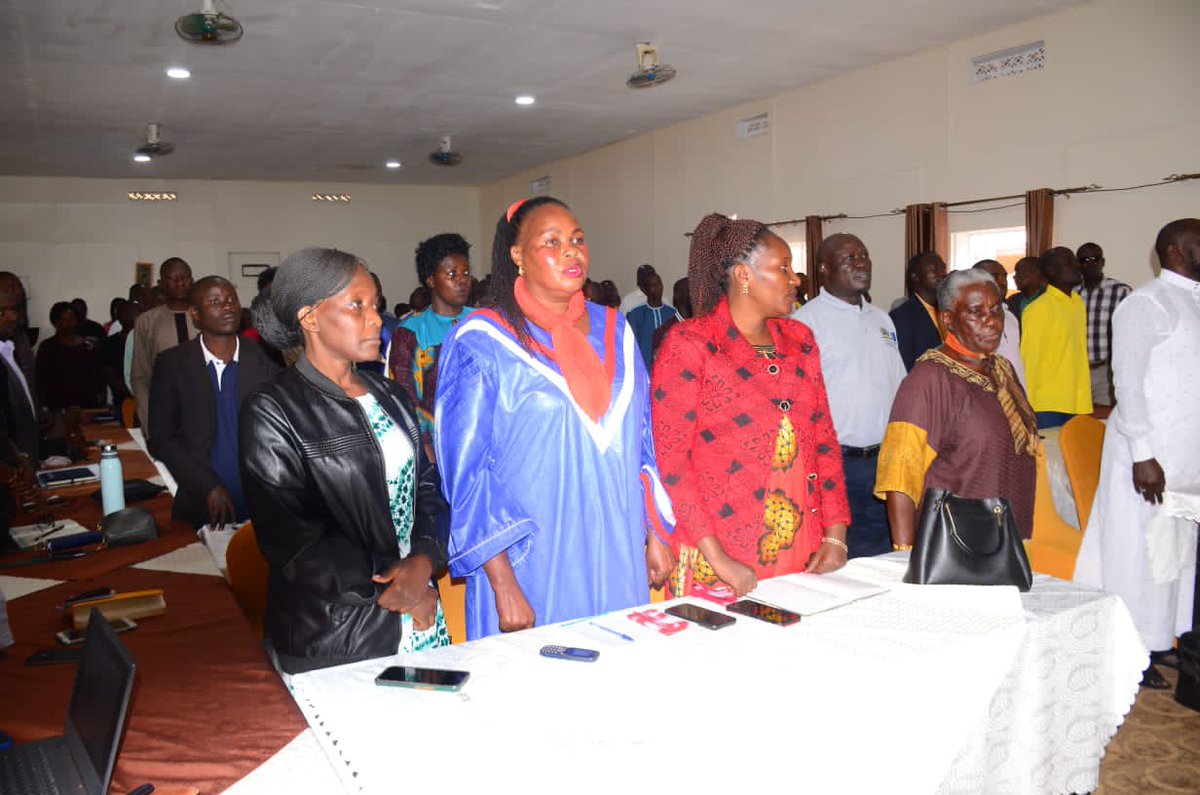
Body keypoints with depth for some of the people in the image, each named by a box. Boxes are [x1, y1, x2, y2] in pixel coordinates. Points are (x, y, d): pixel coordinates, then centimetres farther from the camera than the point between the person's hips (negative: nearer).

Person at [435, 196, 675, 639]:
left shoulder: (613, 330, 7)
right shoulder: (482, 343, -8)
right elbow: (467, 472, -10)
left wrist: (656, 536, 10)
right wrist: (503, 586, -14)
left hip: (617, 564, 5)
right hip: (532, 572, -4)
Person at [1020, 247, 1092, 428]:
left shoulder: (1078, 302, 11)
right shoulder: (1038, 309, -11)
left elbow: (1080, 354, 14)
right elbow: (1029, 361, -10)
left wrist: (1085, 403, 12)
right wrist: (1028, 409, -10)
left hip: (1076, 405, 7)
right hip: (1047, 407, -7)